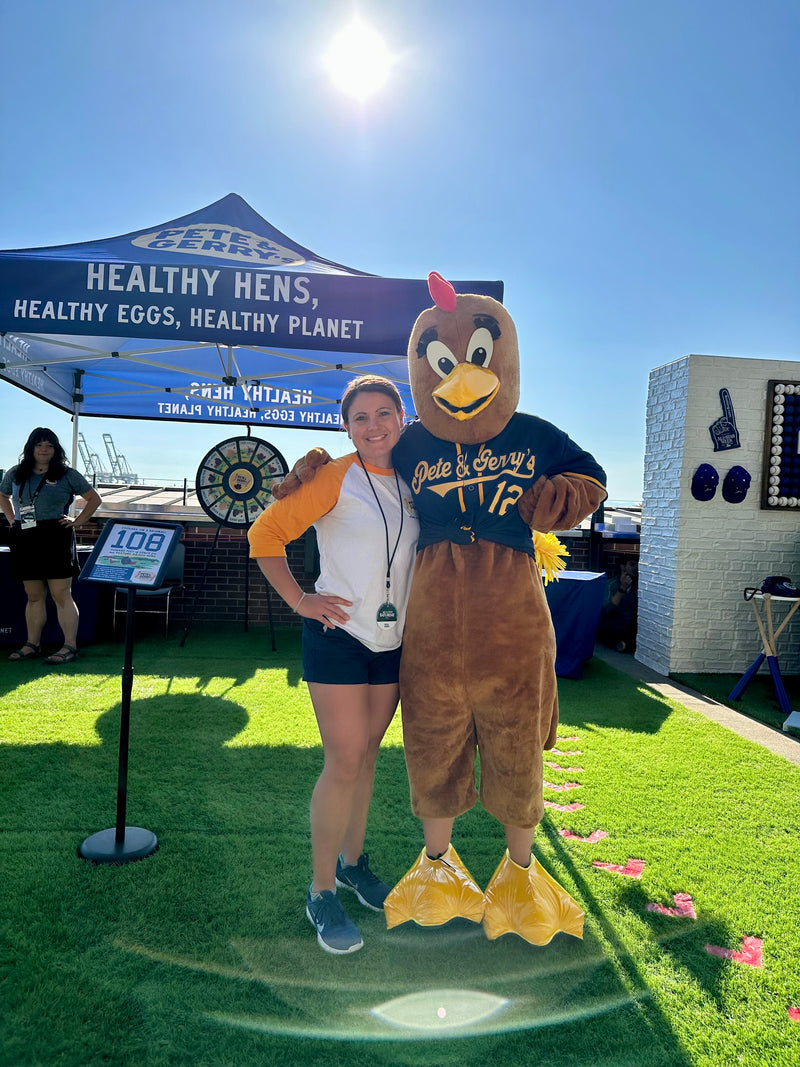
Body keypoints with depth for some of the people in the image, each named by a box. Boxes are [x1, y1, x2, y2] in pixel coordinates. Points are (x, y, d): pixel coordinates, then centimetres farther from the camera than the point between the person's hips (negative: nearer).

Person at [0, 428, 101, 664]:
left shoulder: (67, 475, 2)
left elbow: (94, 498, 7)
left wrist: (77, 521, -1)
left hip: (56, 540, -4)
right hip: (25, 542, 4)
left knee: (61, 594, -6)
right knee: (34, 595, 10)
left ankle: (70, 646, -3)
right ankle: (32, 644, 19)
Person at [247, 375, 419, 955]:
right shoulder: (335, 477, -11)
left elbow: (432, 548, 22)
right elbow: (266, 533, -10)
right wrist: (300, 600, -13)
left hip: (393, 642, 5)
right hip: (339, 636, -5)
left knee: (367, 754, 15)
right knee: (345, 760, -5)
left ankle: (353, 859, 34)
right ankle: (322, 892, 12)